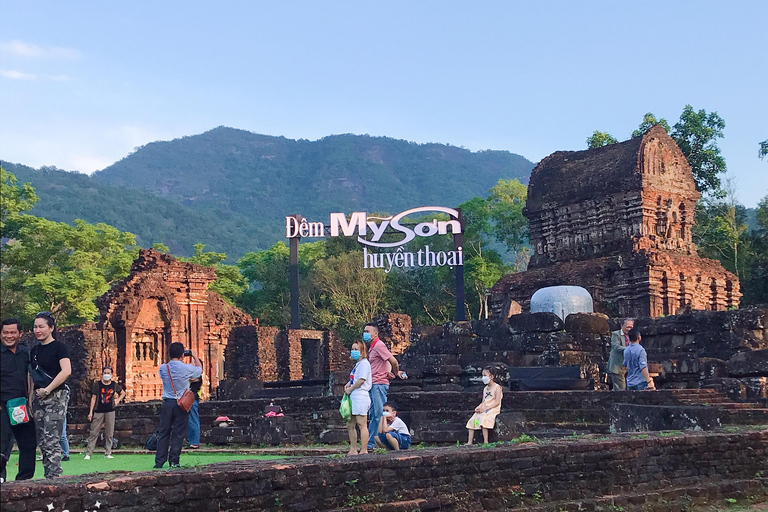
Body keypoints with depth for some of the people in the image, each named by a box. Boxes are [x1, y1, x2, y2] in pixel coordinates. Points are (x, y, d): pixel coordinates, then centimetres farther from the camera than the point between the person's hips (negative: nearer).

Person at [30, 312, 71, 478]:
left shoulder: (58, 347, -6)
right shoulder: (34, 350, 15)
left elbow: (66, 371, -18)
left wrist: (47, 390, -15)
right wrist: (30, 401, 13)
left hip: (56, 396, -7)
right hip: (38, 398, 7)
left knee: (51, 440, -11)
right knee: (42, 441, 6)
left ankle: (54, 476, -10)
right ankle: (47, 475, 10)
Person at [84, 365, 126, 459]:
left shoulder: (114, 385, 8)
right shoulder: (97, 384, 2)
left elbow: (123, 393, 25)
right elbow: (93, 398, 0)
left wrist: (117, 400, 8)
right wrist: (91, 412, -5)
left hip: (110, 411, 2)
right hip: (98, 411, -2)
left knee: (109, 434, 3)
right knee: (93, 433, -5)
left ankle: (107, 453, 8)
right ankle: (88, 453, -2)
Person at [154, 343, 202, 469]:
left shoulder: (163, 368, -1)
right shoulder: (187, 368, -9)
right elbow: (200, 369, 11)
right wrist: (194, 356, 25)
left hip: (167, 404, 3)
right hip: (181, 405, -3)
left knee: (163, 432, 7)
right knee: (178, 433, 4)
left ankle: (159, 461, 7)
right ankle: (174, 460, 4)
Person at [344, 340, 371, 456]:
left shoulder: (364, 363, -8)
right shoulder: (357, 364, 21)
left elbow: (361, 380, -17)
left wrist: (350, 389, -8)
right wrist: (349, 384, 10)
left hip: (360, 396, -10)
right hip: (353, 398, 10)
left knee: (361, 425, -9)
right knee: (350, 425, 11)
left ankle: (364, 450, -9)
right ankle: (353, 450, 17)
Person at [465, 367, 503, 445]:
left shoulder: (497, 387, -4)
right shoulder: (485, 389, 20)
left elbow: (497, 402, -13)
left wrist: (485, 408, -19)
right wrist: (478, 407, -4)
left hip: (493, 409, -8)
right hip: (484, 409, 8)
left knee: (483, 418, -32)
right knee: (472, 420, -11)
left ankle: (485, 441, -31)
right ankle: (470, 442, -14)